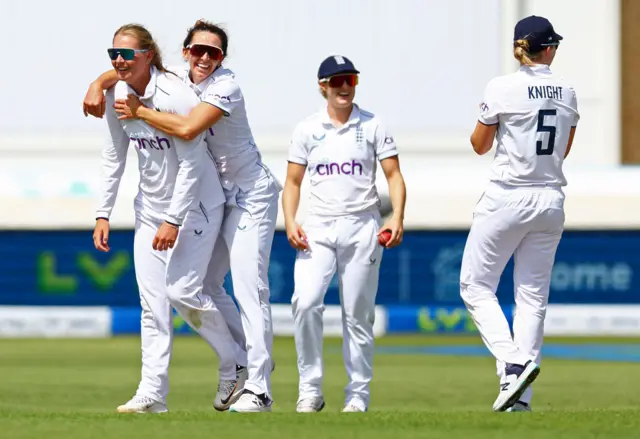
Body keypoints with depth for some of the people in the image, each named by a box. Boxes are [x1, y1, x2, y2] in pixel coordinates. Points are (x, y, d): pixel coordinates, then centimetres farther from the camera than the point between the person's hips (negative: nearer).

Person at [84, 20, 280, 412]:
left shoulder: (226, 86, -22)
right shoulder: (176, 77, 0)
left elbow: (187, 128, -35)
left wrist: (140, 111, -24)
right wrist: (99, 86, -9)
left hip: (251, 195, -8)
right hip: (217, 197, 8)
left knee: (249, 288, -13)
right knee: (205, 284, 9)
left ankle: (258, 389, -15)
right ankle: (249, 360, 24)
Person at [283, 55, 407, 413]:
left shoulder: (372, 126, 5)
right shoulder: (307, 130, 9)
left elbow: (394, 175, 2)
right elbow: (293, 182, 11)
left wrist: (397, 218, -13)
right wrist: (290, 222, -6)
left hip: (362, 227, -1)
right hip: (318, 228, 1)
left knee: (358, 314, 0)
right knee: (306, 302, -18)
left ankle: (358, 395, 9)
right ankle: (310, 390, -10)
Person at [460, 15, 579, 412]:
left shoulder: (503, 88, -11)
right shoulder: (567, 92, 5)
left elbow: (480, 145, 0)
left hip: (508, 199, -5)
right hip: (551, 200, 5)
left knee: (476, 286, 6)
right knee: (533, 295, 8)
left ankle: (513, 362, -16)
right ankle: (521, 396, 4)